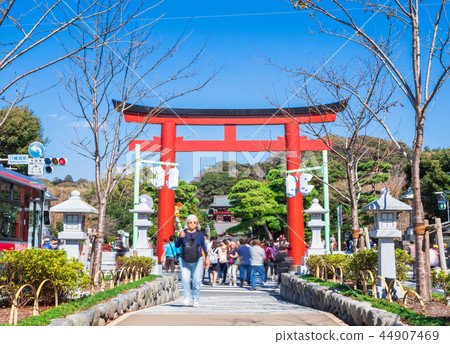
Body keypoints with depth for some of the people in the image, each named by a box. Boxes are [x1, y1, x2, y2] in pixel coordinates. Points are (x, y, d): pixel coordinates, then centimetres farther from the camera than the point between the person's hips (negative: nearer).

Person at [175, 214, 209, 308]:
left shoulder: (200, 235, 4)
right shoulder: (183, 233, 3)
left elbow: (204, 246, 14)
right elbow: (177, 245, 3)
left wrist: (207, 257, 15)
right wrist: (180, 238, -14)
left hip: (197, 261, 0)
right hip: (184, 261, 0)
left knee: (197, 281, 0)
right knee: (185, 280, -12)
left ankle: (196, 300, 12)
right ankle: (187, 297, 3)